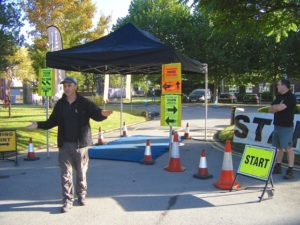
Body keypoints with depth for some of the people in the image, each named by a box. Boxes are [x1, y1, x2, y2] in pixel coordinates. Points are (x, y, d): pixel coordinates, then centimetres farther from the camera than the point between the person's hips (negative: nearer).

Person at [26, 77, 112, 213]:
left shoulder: (84, 103, -6)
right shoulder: (60, 104, 5)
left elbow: (96, 115, -11)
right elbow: (52, 121, 11)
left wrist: (103, 114, -34)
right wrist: (38, 125, -3)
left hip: (81, 144, -2)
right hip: (65, 145, 3)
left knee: (81, 172, 12)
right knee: (65, 174, 4)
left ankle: (81, 195, 31)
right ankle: (67, 201, 14)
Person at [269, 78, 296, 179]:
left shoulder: (290, 97, -12)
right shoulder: (278, 97, 14)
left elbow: (279, 108, -22)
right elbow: (270, 109, 9)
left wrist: (275, 107, -1)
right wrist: (278, 107, -9)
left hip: (286, 127, -8)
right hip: (277, 125, 8)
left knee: (288, 148, -6)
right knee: (278, 147, 14)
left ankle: (290, 171, -2)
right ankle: (278, 167, 23)